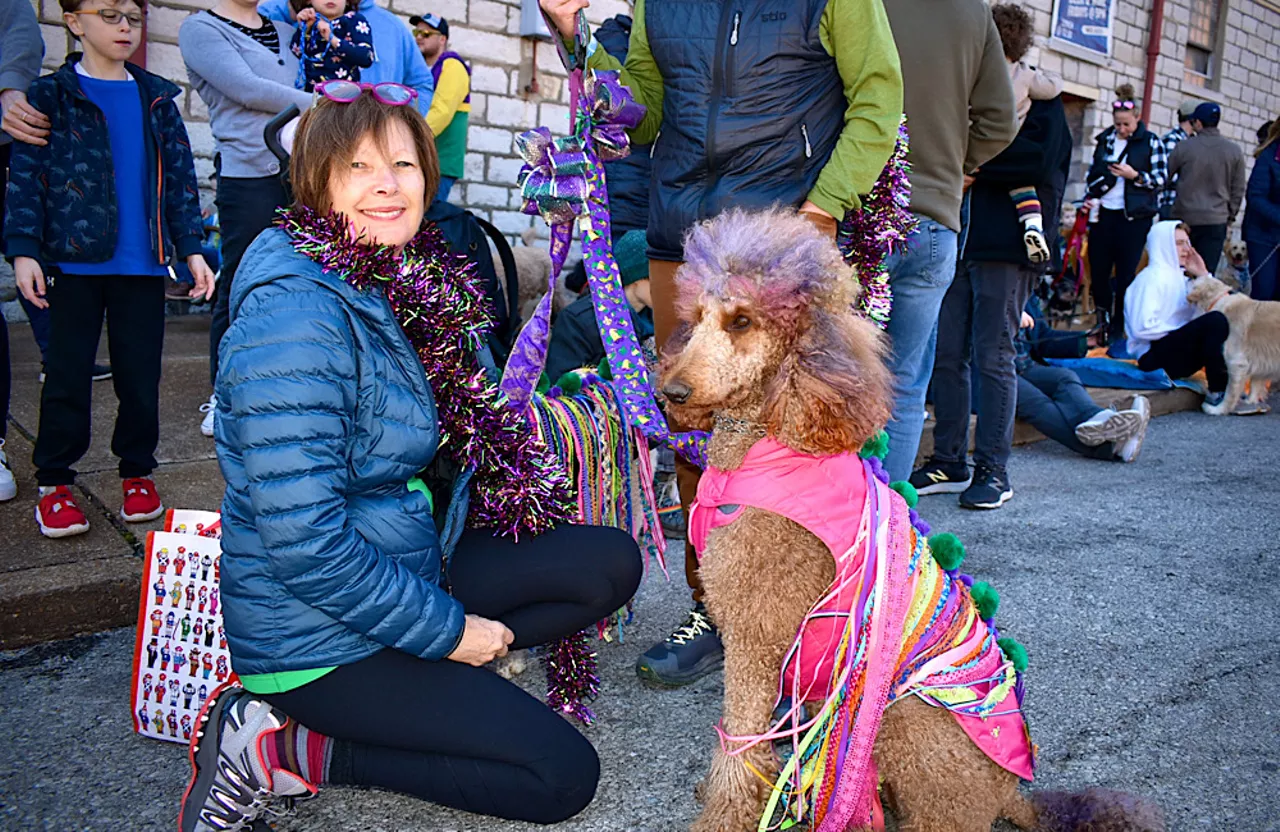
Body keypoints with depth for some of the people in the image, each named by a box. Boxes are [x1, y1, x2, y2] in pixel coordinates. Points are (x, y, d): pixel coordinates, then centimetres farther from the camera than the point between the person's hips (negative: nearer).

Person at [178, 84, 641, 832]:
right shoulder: (296, 319, -24)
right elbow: (303, 542, -27)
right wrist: (447, 630, -17)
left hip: (411, 566, 9)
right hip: (318, 637, -8)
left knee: (610, 562, 4)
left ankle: (427, 689, 2)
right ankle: (286, 749, -2)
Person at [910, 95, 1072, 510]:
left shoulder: (1038, 95, 3)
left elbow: (1040, 158, -14)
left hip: (1005, 247, -6)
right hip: (957, 243, 6)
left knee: (993, 358, -4)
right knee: (947, 355, 4)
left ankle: (993, 469, 5)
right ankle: (950, 462, 14)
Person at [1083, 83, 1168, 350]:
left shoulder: (1151, 142, 0)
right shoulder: (1105, 139, 10)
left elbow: (1162, 178, 0)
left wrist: (1135, 176, -15)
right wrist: (1090, 198, 3)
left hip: (1134, 218, -3)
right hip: (1103, 215, 3)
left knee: (1125, 275, -2)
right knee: (1097, 272, 3)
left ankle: (1117, 332, 5)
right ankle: (1104, 322, 26)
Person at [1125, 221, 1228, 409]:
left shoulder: (1178, 277, 19)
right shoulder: (1152, 278, -10)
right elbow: (1142, 327, -22)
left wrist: (1203, 275, 7)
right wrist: (1182, 330, -15)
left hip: (1177, 354, 10)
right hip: (1153, 356, -10)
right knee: (1215, 321, -27)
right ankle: (1218, 393, -22)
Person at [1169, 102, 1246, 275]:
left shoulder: (1184, 147, -6)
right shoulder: (1235, 150, 2)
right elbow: (1238, 189, 5)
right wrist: (1230, 215, 16)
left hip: (1184, 217, -1)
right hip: (1216, 221, 1)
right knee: (1207, 273, 0)